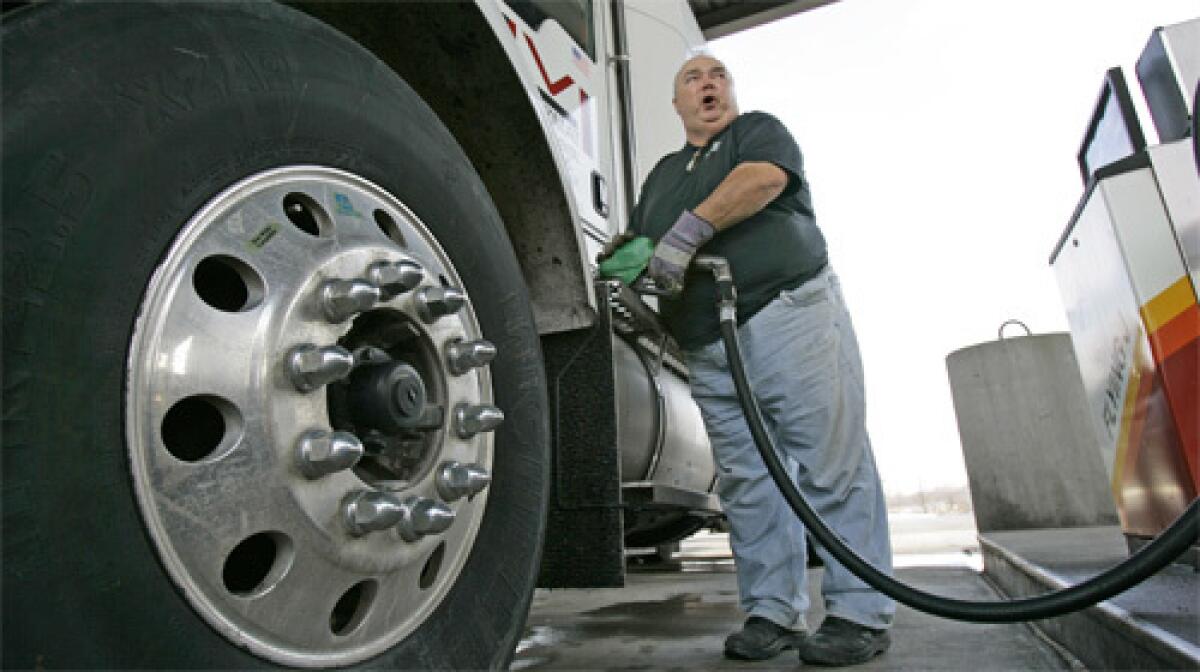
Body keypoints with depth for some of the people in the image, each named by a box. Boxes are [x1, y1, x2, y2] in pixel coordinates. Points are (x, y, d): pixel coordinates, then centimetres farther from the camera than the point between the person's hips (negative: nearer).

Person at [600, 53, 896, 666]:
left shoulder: (760, 130, 14)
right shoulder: (663, 172, 29)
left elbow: (764, 179, -9)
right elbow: (642, 239, 24)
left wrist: (689, 230, -18)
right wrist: (624, 252, 0)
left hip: (791, 315, -5)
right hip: (710, 351, 5)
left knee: (832, 466, -6)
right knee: (746, 483, 3)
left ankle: (860, 613, 2)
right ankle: (771, 612, 12)